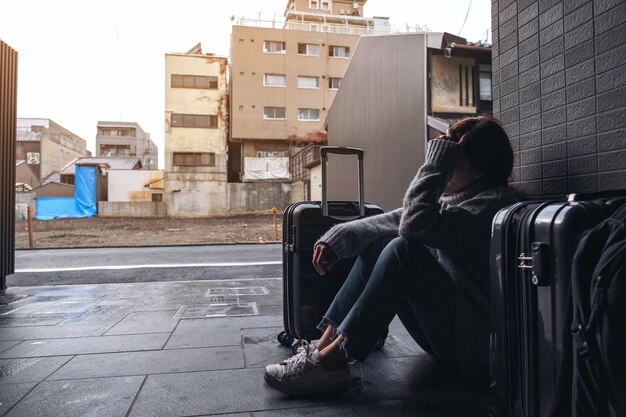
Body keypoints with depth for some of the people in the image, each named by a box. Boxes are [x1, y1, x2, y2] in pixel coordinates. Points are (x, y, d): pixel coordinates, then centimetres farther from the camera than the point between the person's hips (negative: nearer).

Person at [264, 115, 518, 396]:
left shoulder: (493, 204, -17)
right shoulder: (450, 196, 10)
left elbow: (417, 225, -30)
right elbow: (395, 221, 3)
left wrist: (437, 163, -22)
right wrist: (337, 238, -7)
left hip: (474, 342, -8)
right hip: (445, 330, 8)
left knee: (403, 250, -27)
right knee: (379, 242, -3)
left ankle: (332, 359, -23)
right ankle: (325, 343, -10)